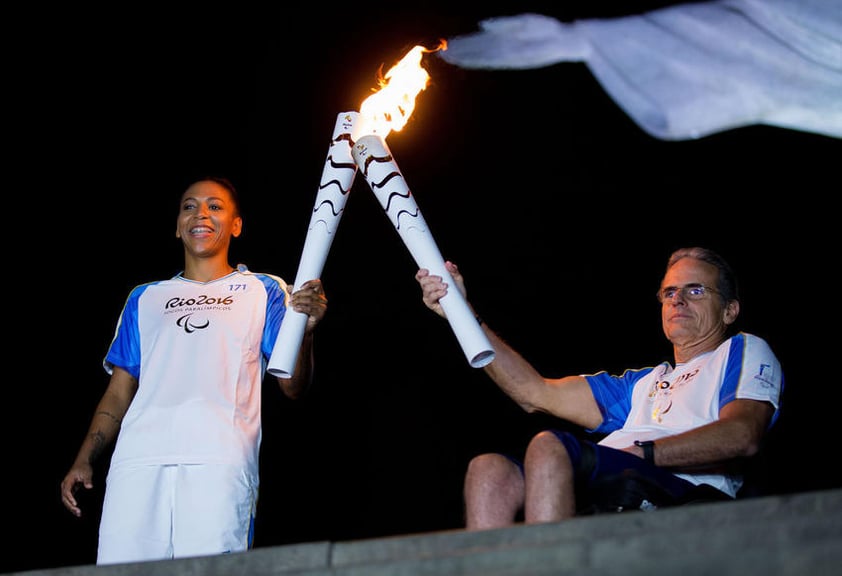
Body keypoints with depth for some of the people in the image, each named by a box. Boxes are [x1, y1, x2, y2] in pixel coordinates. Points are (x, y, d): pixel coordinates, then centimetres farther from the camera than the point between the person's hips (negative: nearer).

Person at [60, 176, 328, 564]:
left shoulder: (263, 291, 17)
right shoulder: (145, 298, 26)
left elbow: (293, 386, 7)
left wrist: (304, 329, -12)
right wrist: (84, 460, 10)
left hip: (221, 459, -2)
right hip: (138, 459, 3)